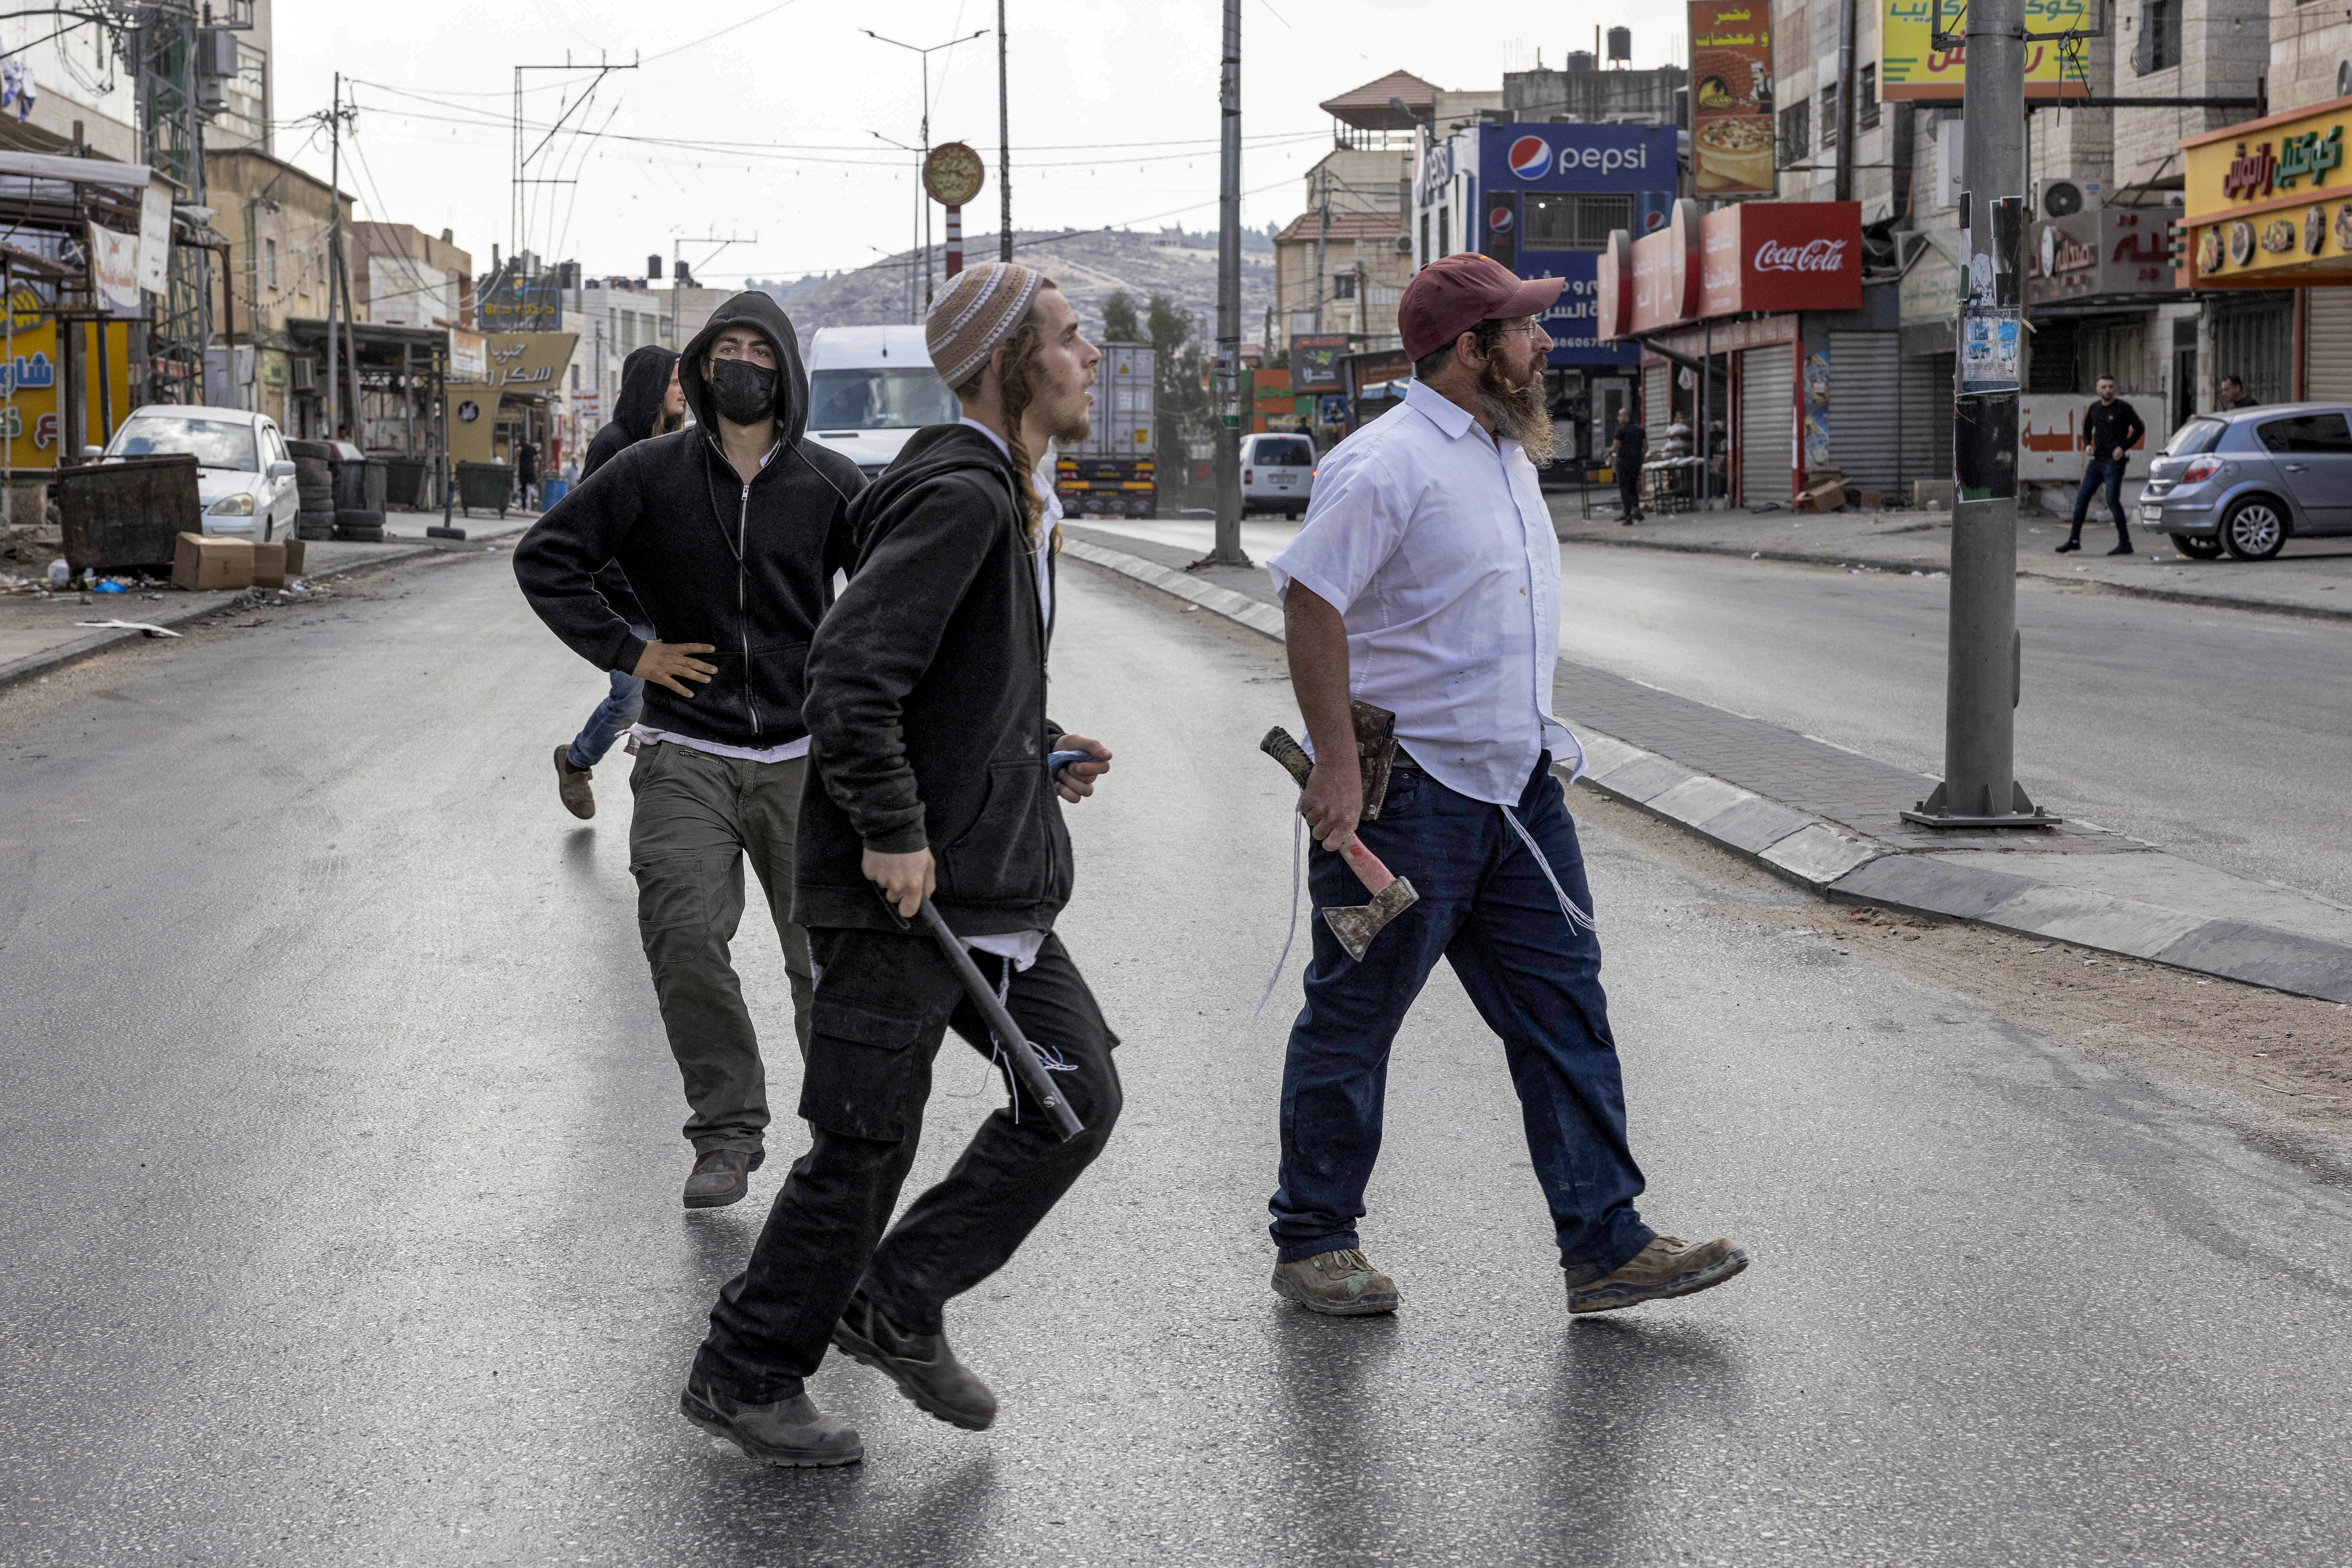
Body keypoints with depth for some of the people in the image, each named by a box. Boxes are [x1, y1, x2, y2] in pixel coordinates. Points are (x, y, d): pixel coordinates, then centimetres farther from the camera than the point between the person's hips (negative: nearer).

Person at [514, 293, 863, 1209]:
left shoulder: (830, 486, 1)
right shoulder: (650, 474, 0)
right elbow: (545, 558, 5)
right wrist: (627, 653, -1)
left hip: (801, 756, 1)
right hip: (686, 756, 0)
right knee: (684, 937, -15)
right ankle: (727, 1137, -3)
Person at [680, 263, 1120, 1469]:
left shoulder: (1013, 500, 16)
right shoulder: (959, 497, -17)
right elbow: (849, 678, -25)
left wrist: (1038, 750, 14)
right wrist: (892, 832, -21)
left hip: (993, 886, 10)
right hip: (903, 882, -10)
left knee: (1078, 1094, 7)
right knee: (866, 1144, -1)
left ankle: (896, 1307, 15)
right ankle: (743, 1378, 15)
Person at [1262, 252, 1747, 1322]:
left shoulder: (1508, 453, 14)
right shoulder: (1386, 464, -16)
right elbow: (1311, 602, -22)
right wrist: (1337, 767, -25)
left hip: (1517, 788, 9)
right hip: (1407, 794, -9)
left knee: (1565, 1012, 6)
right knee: (1352, 1025, 4)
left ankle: (1605, 1245, 9)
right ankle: (1312, 1244, 17)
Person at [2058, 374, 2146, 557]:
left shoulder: (2124, 407, -6)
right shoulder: (2094, 409, 10)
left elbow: (2139, 428, -6)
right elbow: (2087, 429, 24)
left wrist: (2124, 447, -15)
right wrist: (2087, 445, 4)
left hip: (2115, 462, -6)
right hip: (2097, 461, 6)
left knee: (2113, 501, -13)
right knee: (2082, 498, 6)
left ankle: (2125, 544, -7)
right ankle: (2074, 540, 17)